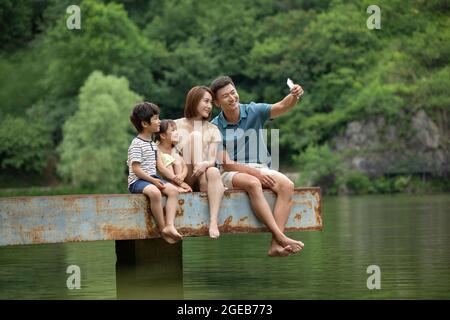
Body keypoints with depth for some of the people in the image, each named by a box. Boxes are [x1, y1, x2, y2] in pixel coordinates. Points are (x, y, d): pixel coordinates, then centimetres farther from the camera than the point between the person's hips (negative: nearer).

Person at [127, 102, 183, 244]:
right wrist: (153, 181, -22)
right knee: (155, 192, -37)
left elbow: (160, 166, 14)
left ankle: (169, 225, -27)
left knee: (173, 190, -16)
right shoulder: (137, 144, -10)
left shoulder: (152, 144, 18)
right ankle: (162, 228, -27)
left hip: (152, 178, 8)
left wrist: (175, 177, 1)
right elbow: (136, 169, -16)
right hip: (137, 181, -8)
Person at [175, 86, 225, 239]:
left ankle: (213, 222, -48)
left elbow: (212, 160, -3)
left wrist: (205, 164, -26)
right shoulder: (176, 126, 6)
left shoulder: (212, 129, 11)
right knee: (195, 136, -19)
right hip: (184, 178, -2)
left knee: (214, 172, -37)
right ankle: (204, 187, -28)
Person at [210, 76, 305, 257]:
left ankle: (275, 245, -36)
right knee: (253, 183, -37)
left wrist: (294, 96, -35)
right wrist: (255, 173, -20)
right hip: (231, 173, -3)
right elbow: (226, 164, -8)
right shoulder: (215, 127, -3)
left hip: (260, 168, 3)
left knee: (287, 185, -26)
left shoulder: (254, 112, 3)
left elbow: (282, 107, -12)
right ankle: (281, 237, -42)